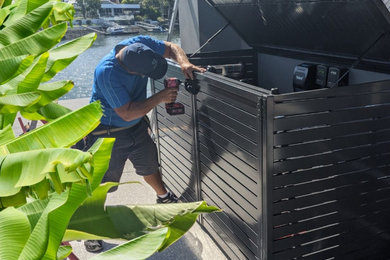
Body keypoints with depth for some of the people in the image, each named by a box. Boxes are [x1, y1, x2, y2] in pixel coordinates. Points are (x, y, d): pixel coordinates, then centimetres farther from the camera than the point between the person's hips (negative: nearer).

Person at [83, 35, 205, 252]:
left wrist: (184, 63, -25)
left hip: (137, 126, 6)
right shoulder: (107, 73, -36)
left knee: (149, 165, 24)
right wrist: (160, 98, -27)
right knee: (102, 182, 0)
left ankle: (164, 197, 51)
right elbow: (127, 113, -33)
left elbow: (171, 48, -4)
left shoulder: (141, 44, -19)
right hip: (109, 134, -6)